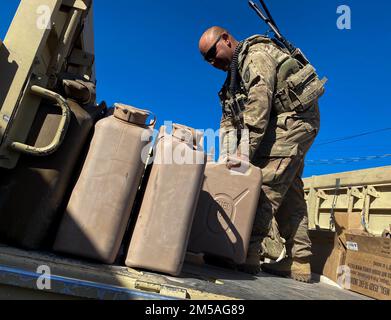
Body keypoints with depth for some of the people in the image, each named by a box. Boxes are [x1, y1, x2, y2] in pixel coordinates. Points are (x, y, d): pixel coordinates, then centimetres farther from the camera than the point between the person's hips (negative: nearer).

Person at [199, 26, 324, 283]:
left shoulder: (256, 53, -10)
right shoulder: (235, 72, 18)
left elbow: (259, 103, -25)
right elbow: (229, 119, 7)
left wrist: (244, 151, -29)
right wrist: (228, 157, -6)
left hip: (293, 118, -10)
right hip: (292, 125, 10)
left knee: (265, 186, -19)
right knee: (289, 192, 7)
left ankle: (249, 253, -18)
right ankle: (298, 264, 14)